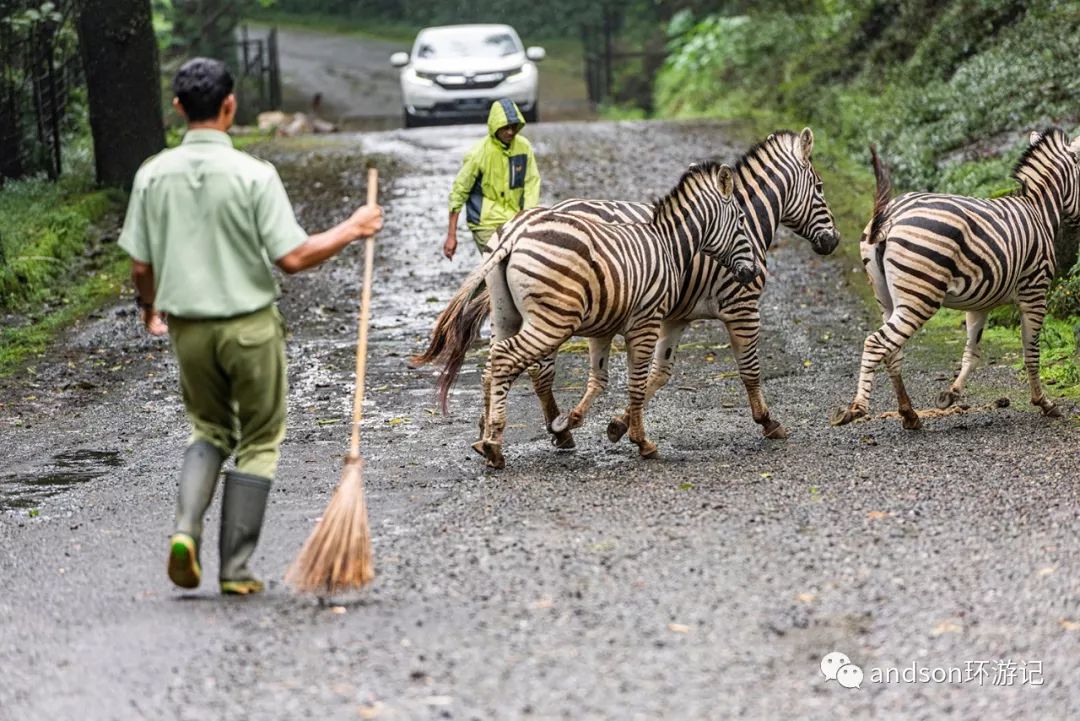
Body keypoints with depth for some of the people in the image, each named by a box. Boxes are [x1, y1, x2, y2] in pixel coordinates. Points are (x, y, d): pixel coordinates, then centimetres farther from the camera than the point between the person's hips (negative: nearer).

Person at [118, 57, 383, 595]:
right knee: (258, 442, 10)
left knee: (209, 429, 23)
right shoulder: (254, 175, -14)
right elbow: (292, 257, -16)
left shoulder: (153, 175, -4)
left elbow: (140, 267, 1)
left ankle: (186, 528, -1)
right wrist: (353, 230, -2)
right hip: (250, 325, -4)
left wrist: (150, 308, 22)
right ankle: (235, 569, 9)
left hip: (188, 328, 4)